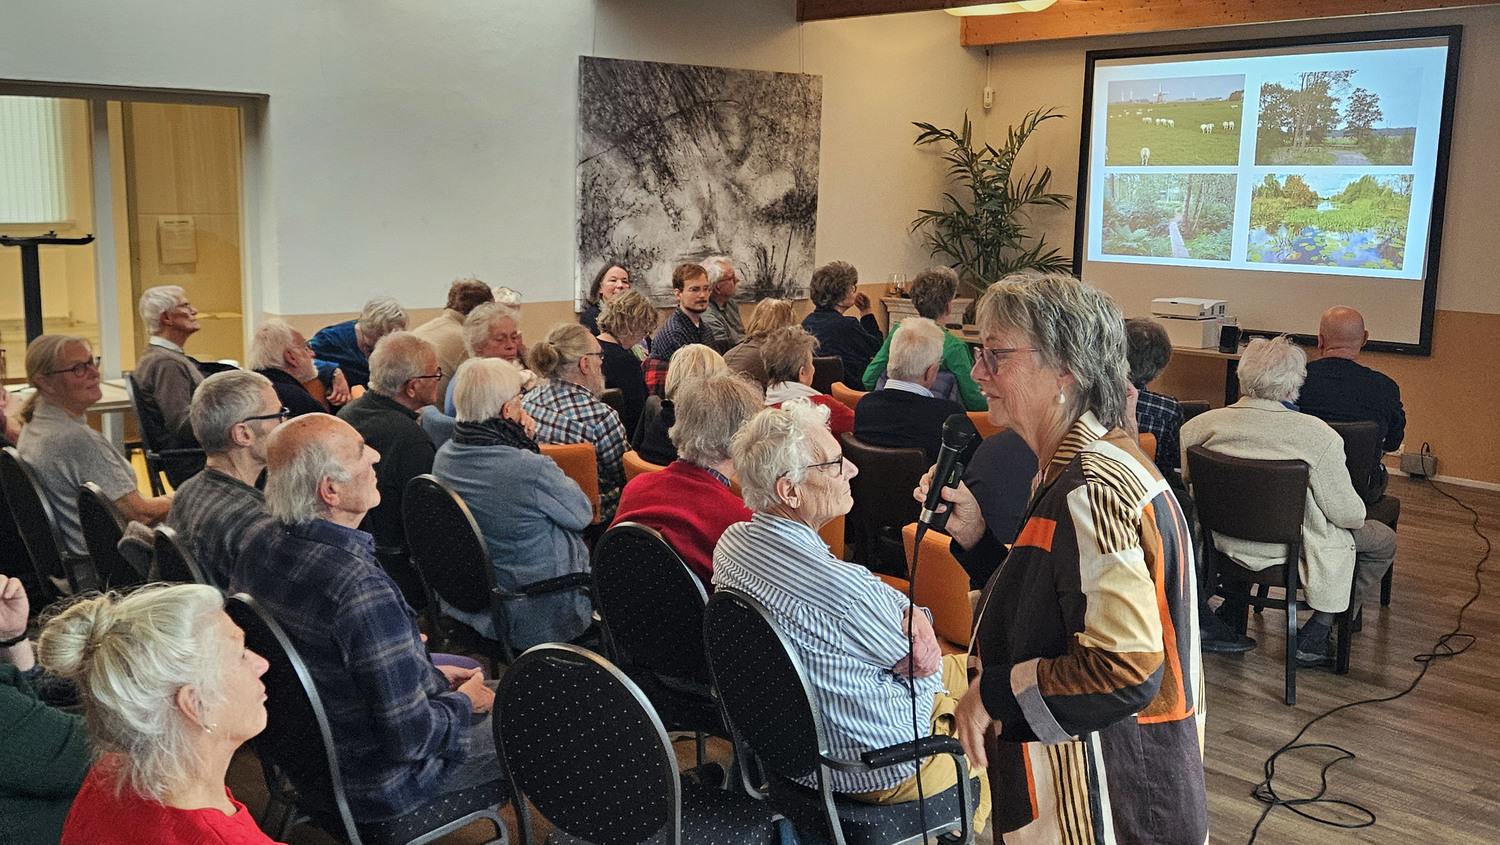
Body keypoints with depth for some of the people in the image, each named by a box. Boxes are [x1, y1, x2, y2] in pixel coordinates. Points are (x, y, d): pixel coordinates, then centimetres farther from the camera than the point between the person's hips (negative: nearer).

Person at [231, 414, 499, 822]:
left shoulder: (260, 542, -10)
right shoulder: (363, 591, -38)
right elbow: (410, 738, -31)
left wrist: (431, 674, 9)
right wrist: (464, 703, -9)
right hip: (377, 786, -9)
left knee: (471, 671, 27)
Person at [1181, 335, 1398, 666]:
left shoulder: (1204, 425, -14)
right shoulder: (1318, 435, -24)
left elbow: (1185, 479, 1)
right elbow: (1347, 514, -16)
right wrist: (1357, 510, 9)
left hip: (1224, 542, 6)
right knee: (1383, 540, 18)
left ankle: (1230, 604, 33)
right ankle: (1313, 637, 16)